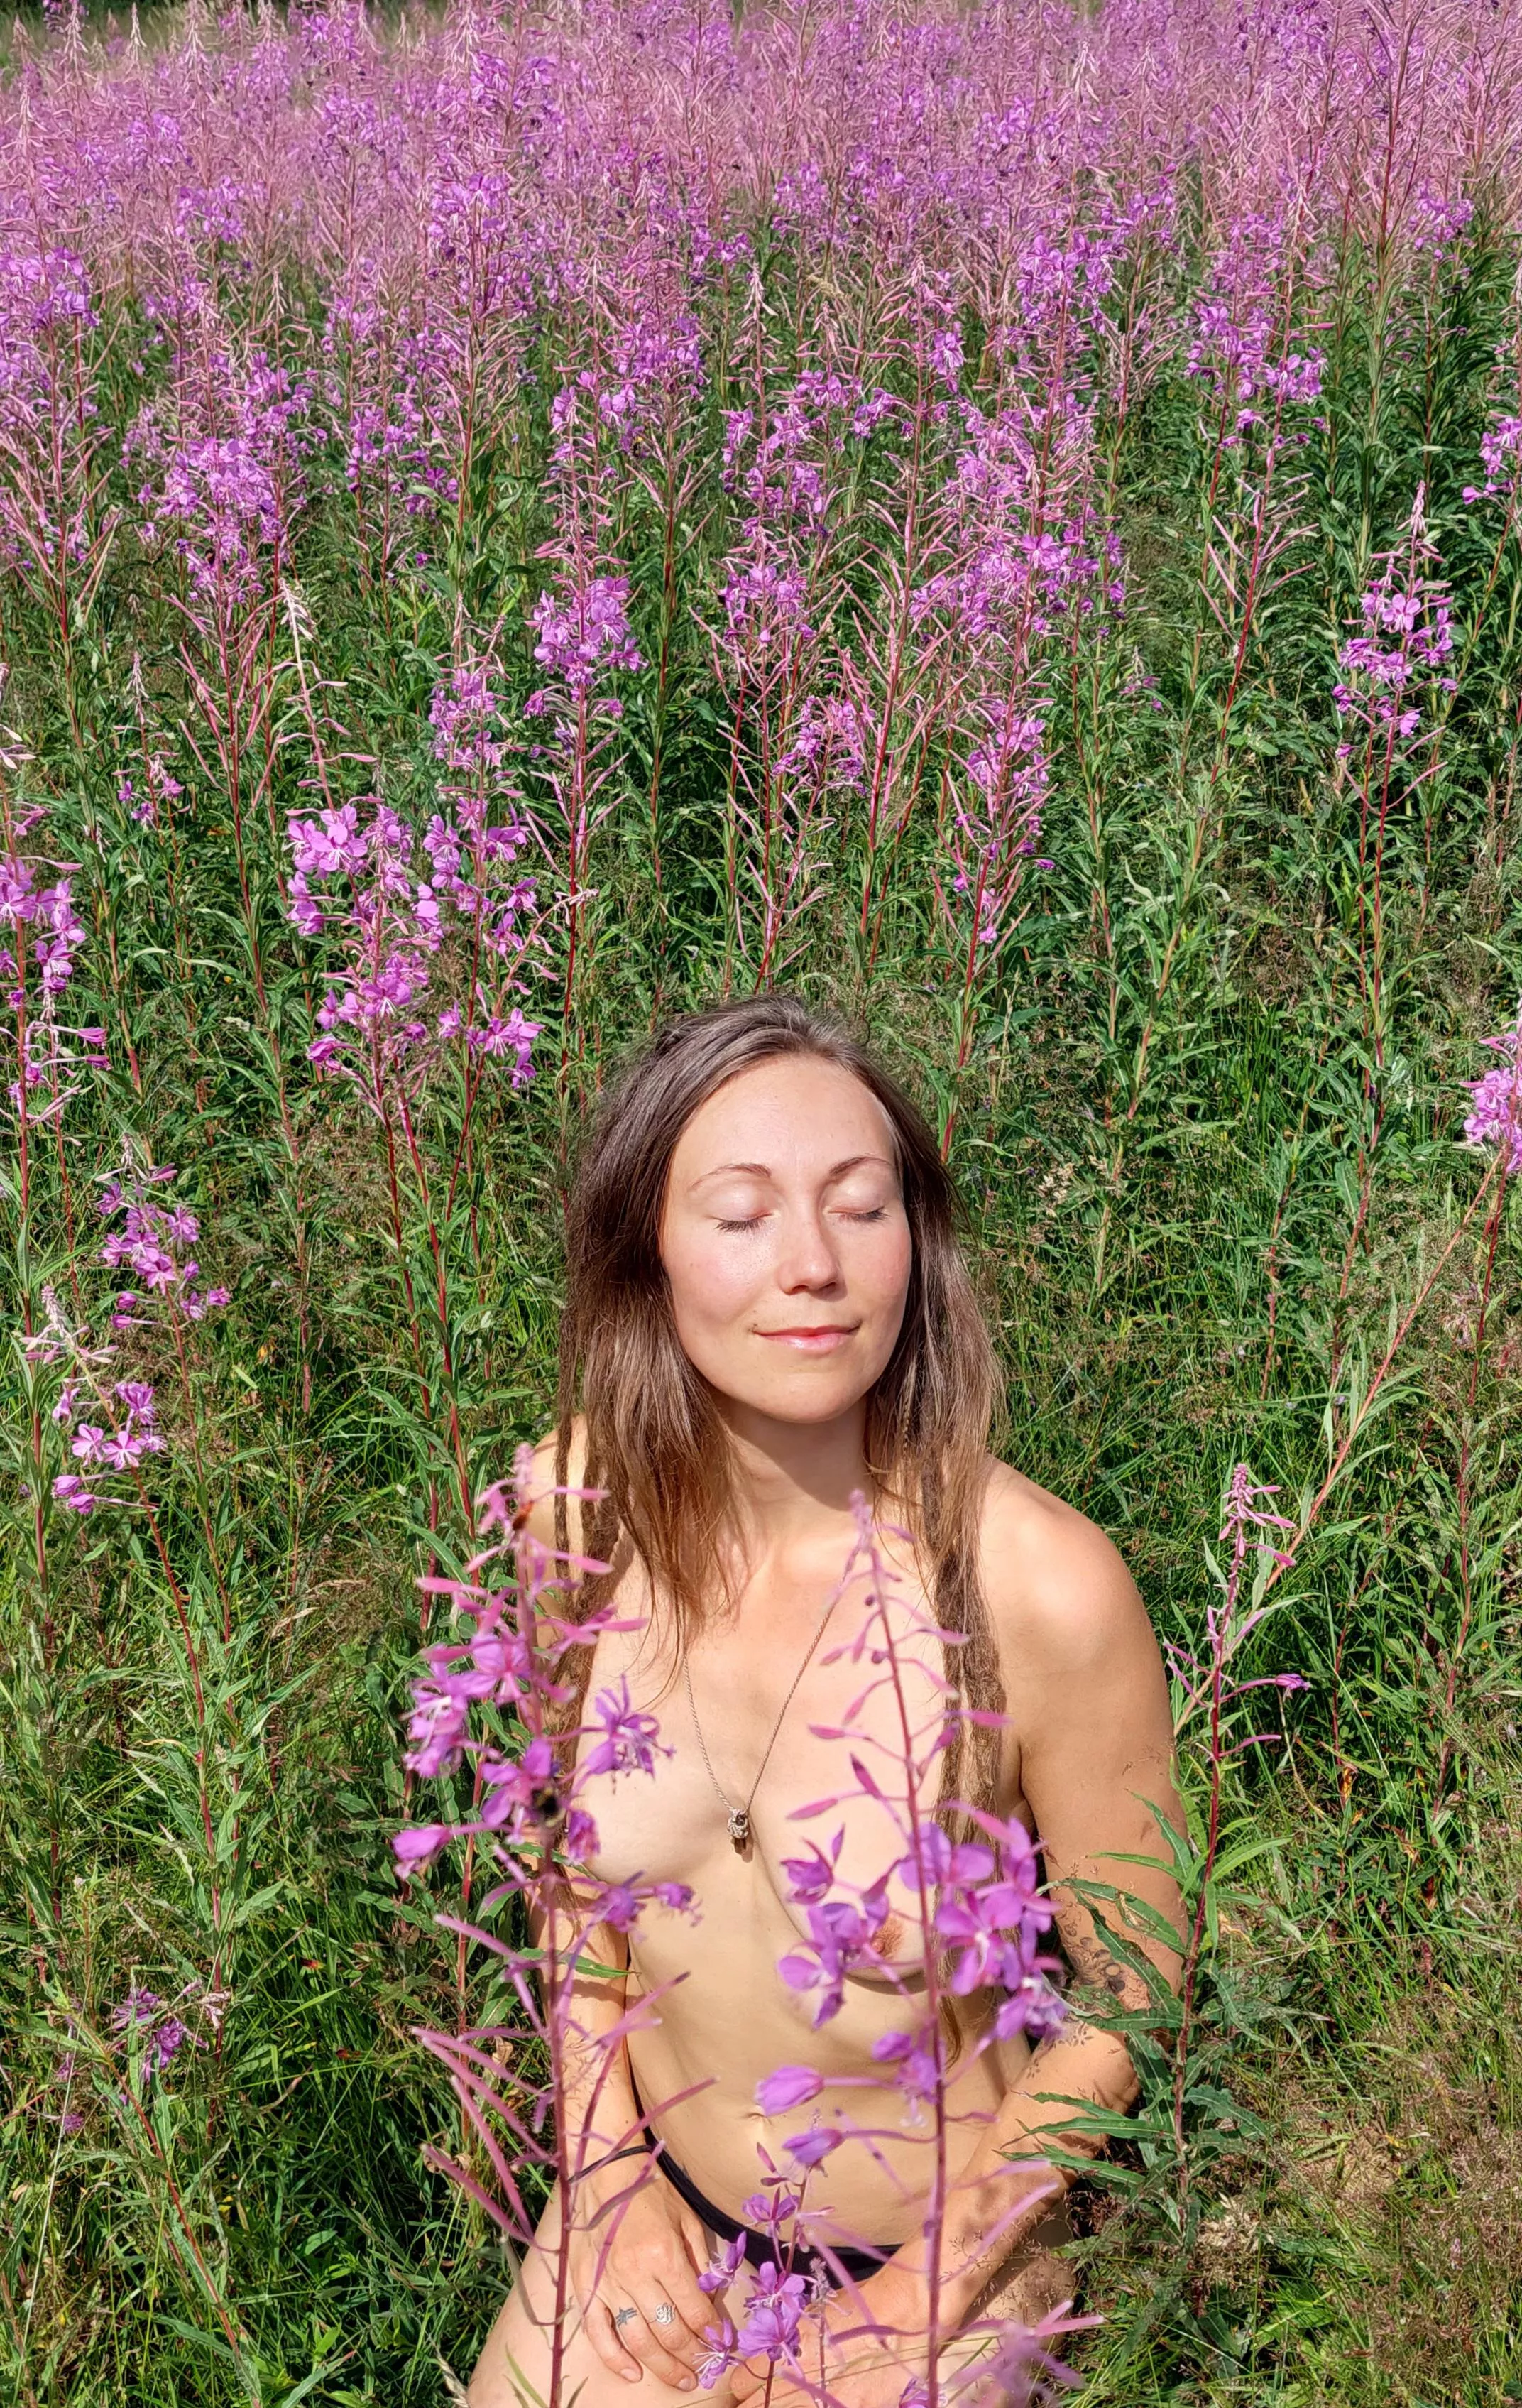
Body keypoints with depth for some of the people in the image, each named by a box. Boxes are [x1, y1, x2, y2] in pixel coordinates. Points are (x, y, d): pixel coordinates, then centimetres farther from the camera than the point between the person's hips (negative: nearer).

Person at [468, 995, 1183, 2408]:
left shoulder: (1042, 1589, -27)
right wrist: (609, 2175, -1)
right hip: (660, 2204, 3)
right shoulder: (580, 1506, -15)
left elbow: (1126, 1988, -13)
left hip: (940, 2252, -3)